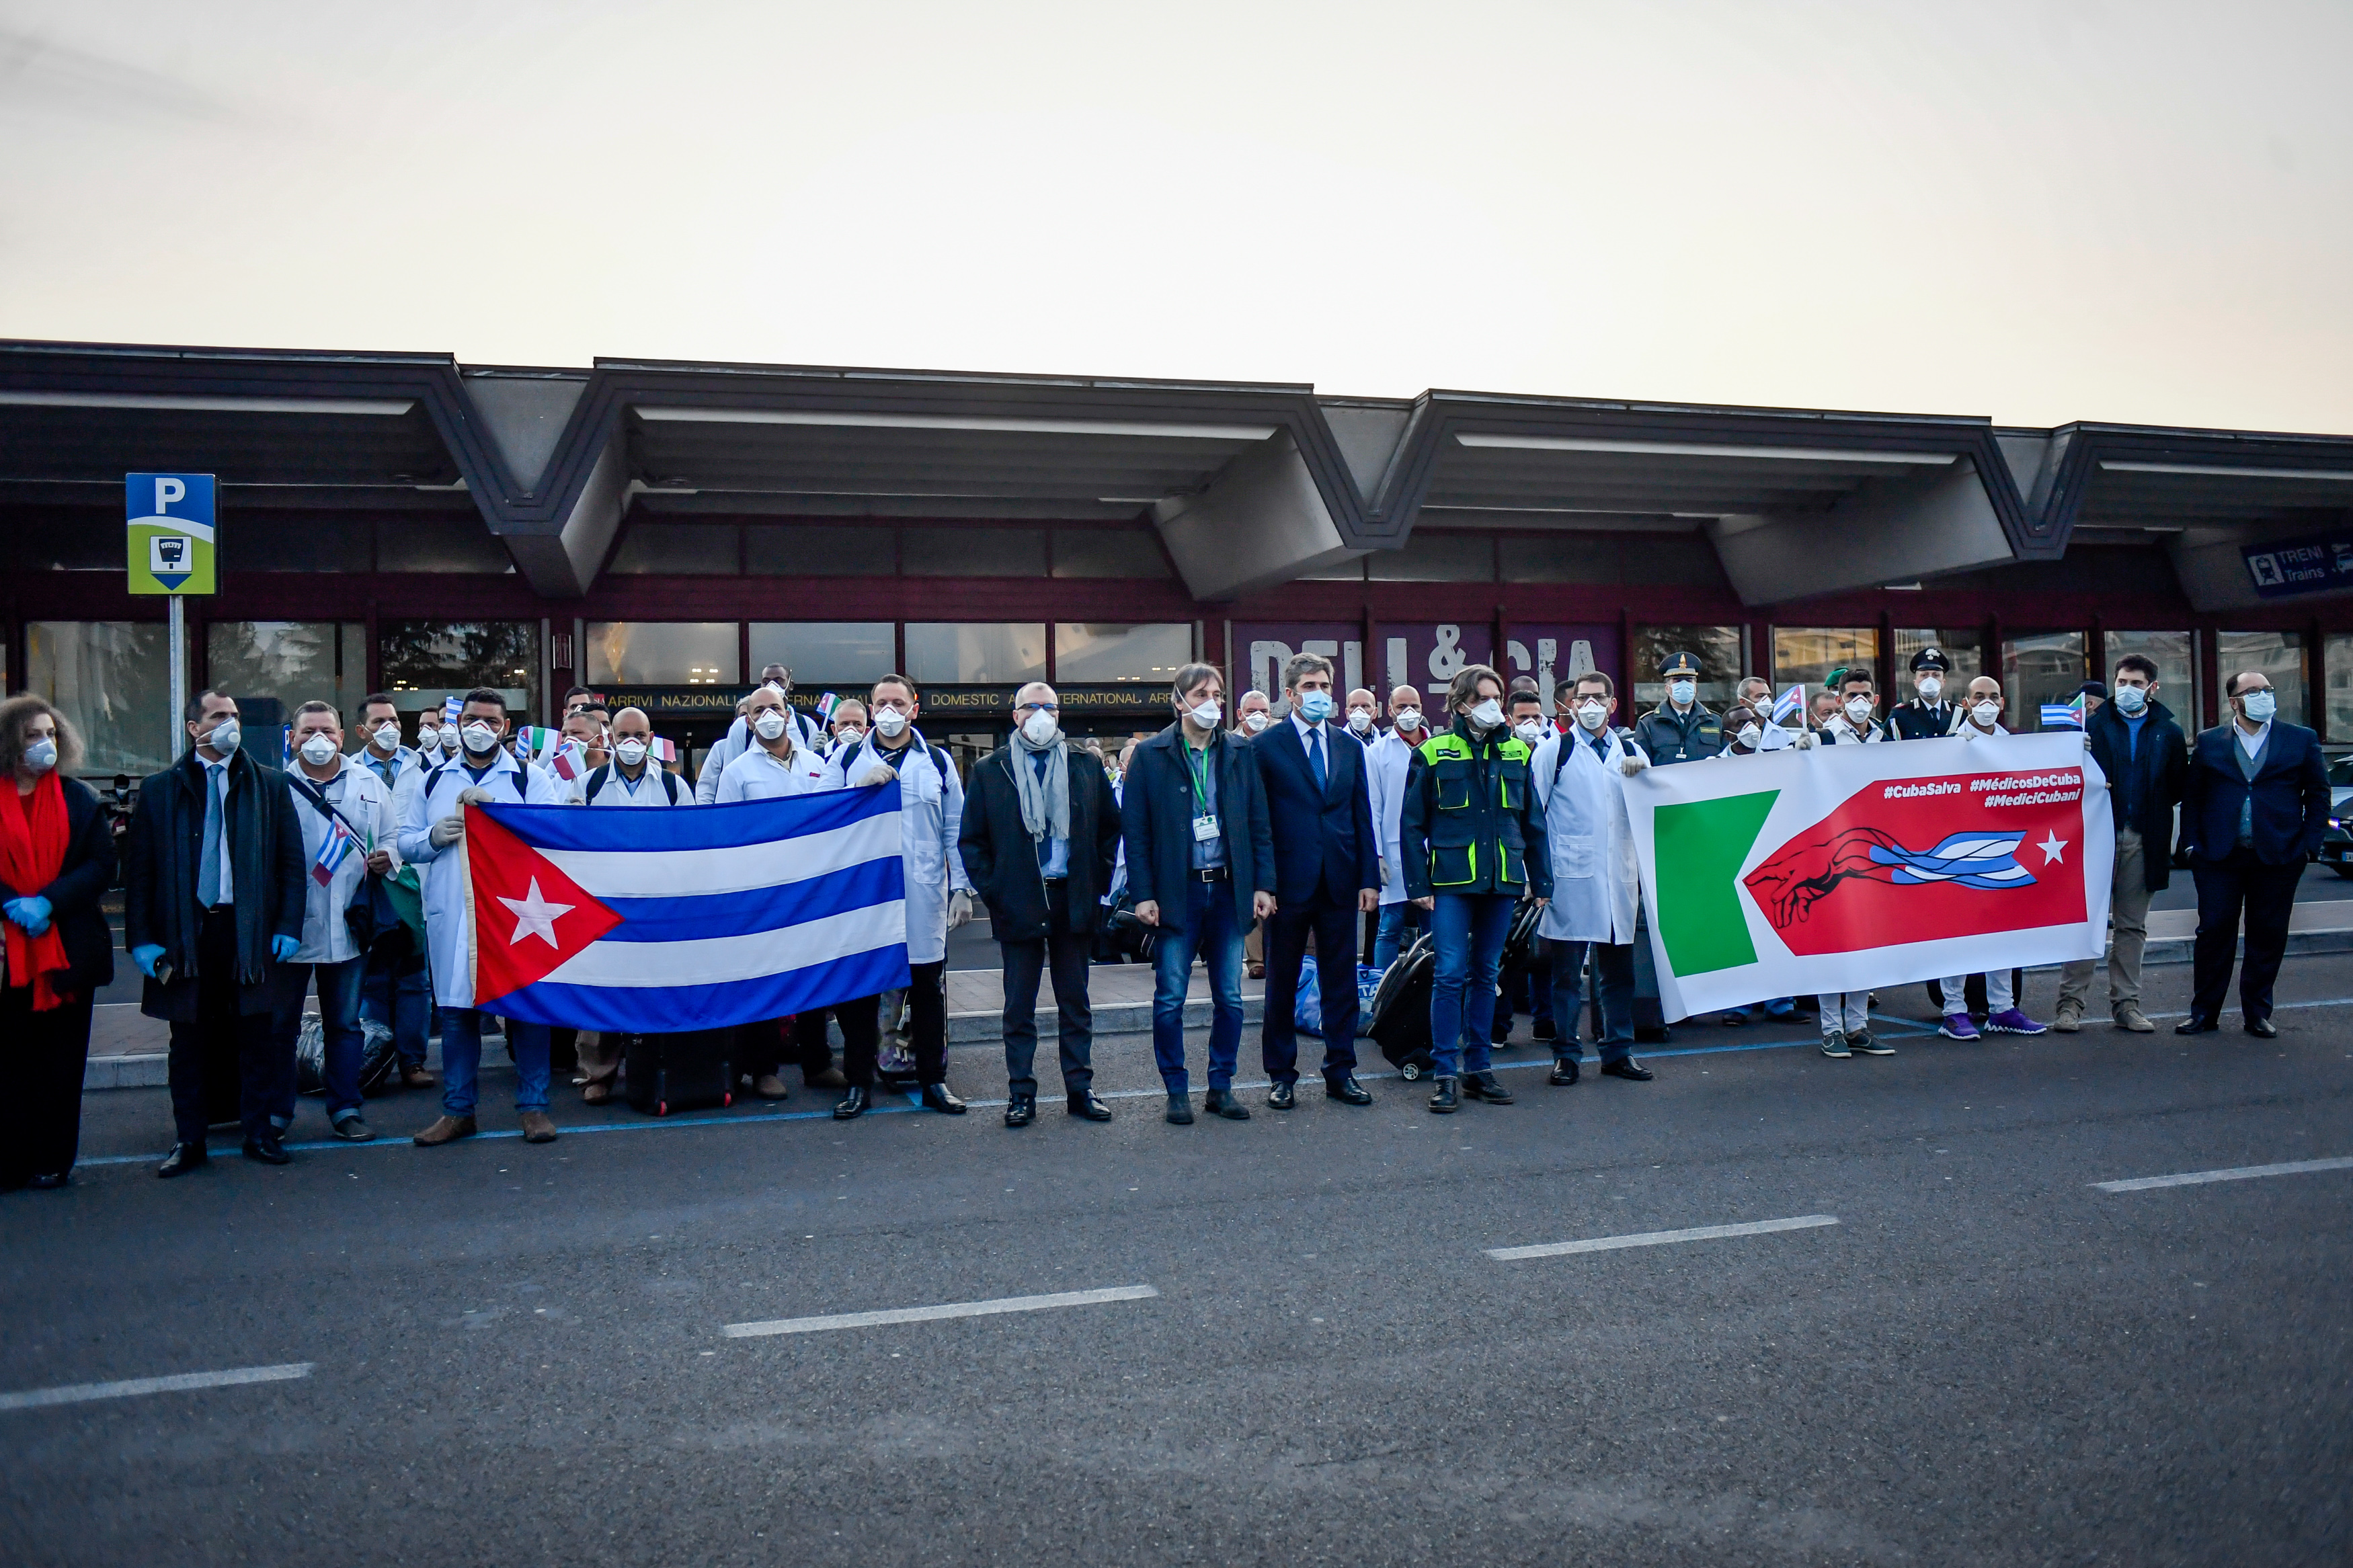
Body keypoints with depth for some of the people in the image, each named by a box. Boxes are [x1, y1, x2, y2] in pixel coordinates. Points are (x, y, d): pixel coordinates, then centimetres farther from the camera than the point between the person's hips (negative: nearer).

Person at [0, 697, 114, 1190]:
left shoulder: (78, 798, 6)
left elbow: (103, 864, 0)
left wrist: (48, 902, -13)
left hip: (68, 948, 1)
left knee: (60, 1063, 6)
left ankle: (52, 1161, 15)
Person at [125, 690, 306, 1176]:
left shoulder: (270, 784, 7)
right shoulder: (159, 789, 6)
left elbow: (291, 861, 5)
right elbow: (140, 868, 4)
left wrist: (288, 926, -4)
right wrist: (141, 939, -4)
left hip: (250, 930, 0)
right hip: (186, 931, 0)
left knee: (256, 1037, 5)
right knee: (189, 1040, 7)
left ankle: (259, 1133, 15)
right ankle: (189, 1141, 16)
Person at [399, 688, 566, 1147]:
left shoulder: (529, 778, 5)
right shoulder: (434, 781, 16)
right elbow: (404, 843, 16)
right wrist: (432, 837, -6)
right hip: (452, 915, 3)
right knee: (456, 1010, 7)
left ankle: (533, 1106, 9)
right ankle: (457, 1110, 17)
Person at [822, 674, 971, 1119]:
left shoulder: (937, 762, 10)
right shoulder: (846, 759, 8)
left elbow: (956, 830, 8)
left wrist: (962, 888, 3)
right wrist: (861, 786, -15)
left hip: (923, 898, 1)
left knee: (928, 988, 7)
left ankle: (933, 1080, 17)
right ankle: (859, 1083, 14)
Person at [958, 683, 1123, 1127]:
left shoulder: (1085, 764, 7)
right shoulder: (989, 770, 2)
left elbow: (1111, 827, 12)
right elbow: (971, 840, 4)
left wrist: (1096, 882, 3)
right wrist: (991, 890, -5)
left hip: (1074, 901, 2)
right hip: (1018, 903, -1)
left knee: (1075, 1002, 9)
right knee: (1019, 1005, 4)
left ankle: (1080, 1089, 17)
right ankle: (1021, 1094, 11)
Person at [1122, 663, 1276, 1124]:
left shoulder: (1241, 752, 7)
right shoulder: (1151, 754, -1)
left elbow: (1260, 822, 8)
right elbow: (1134, 829, -2)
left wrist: (1263, 884, 1)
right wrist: (1143, 894, -9)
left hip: (1228, 889, 3)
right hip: (1176, 892, -2)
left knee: (1230, 997, 7)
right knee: (1170, 999, 1)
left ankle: (1221, 1087, 19)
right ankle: (1177, 1092, 13)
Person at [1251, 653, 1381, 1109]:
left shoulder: (1350, 748, 11)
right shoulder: (1265, 747, -2)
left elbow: (1363, 817, 11)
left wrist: (1370, 879, 4)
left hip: (1340, 882, 4)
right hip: (1289, 882, -3)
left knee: (1341, 982, 8)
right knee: (1282, 984, 7)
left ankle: (1340, 1073, 18)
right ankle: (1282, 1075, 18)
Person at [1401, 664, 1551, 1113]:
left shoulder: (1516, 753, 10)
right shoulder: (1433, 755, -1)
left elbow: (1532, 821, 14)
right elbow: (1413, 824, 0)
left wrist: (1541, 881, 11)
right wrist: (1419, 884, -6)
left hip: (1502, 879, 4)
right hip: (1452, 880, -4)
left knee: (1485, 974, 10)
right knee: (1450, 973, -8)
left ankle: (1477, 1067, 17)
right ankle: (1447, 1073, -3)